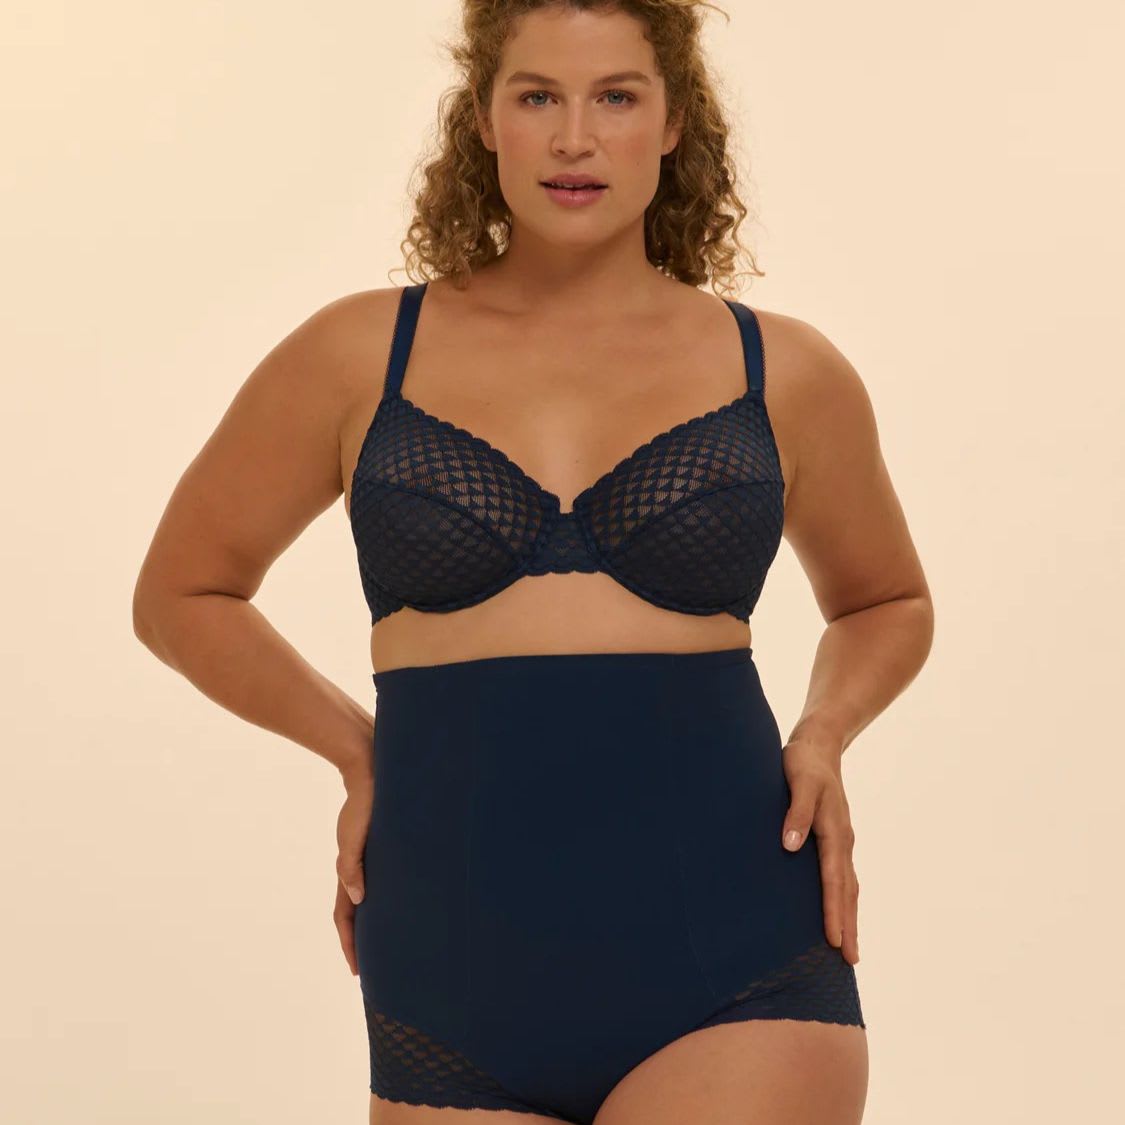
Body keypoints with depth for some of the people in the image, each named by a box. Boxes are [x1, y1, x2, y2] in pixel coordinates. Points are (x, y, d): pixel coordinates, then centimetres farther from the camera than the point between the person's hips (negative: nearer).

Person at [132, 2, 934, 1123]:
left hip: (737, 990, -1)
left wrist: (823, 735, 5)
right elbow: (182, 593, 18)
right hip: (456, 988, 1)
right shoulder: (360, 357, 5)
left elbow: (886, 602, 25)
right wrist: (356, 746, 5)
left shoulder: (783, 375, 7)